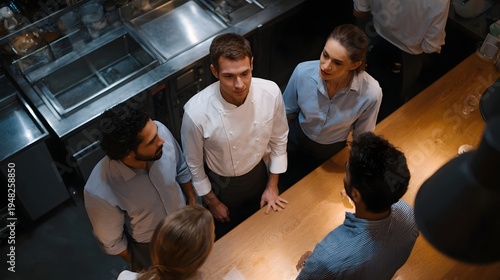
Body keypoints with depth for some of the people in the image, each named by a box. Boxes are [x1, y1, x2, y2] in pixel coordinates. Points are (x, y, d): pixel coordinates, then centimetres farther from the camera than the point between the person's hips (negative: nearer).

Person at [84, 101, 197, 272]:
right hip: (149, 247, -3)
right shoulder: (100, 193, -41)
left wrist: (192, 202, 6)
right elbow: (111, 242, -20)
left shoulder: (160, 131, -31)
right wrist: (136, 264, -2)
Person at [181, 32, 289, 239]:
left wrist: (272, 186, 0)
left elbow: (279, 139, -8)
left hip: (259, 174, 3)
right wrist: (212, 201, -4)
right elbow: (194, 164, -17)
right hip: (222, 185, -2)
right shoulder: (196, 112, -37)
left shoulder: (271, 92, -28)